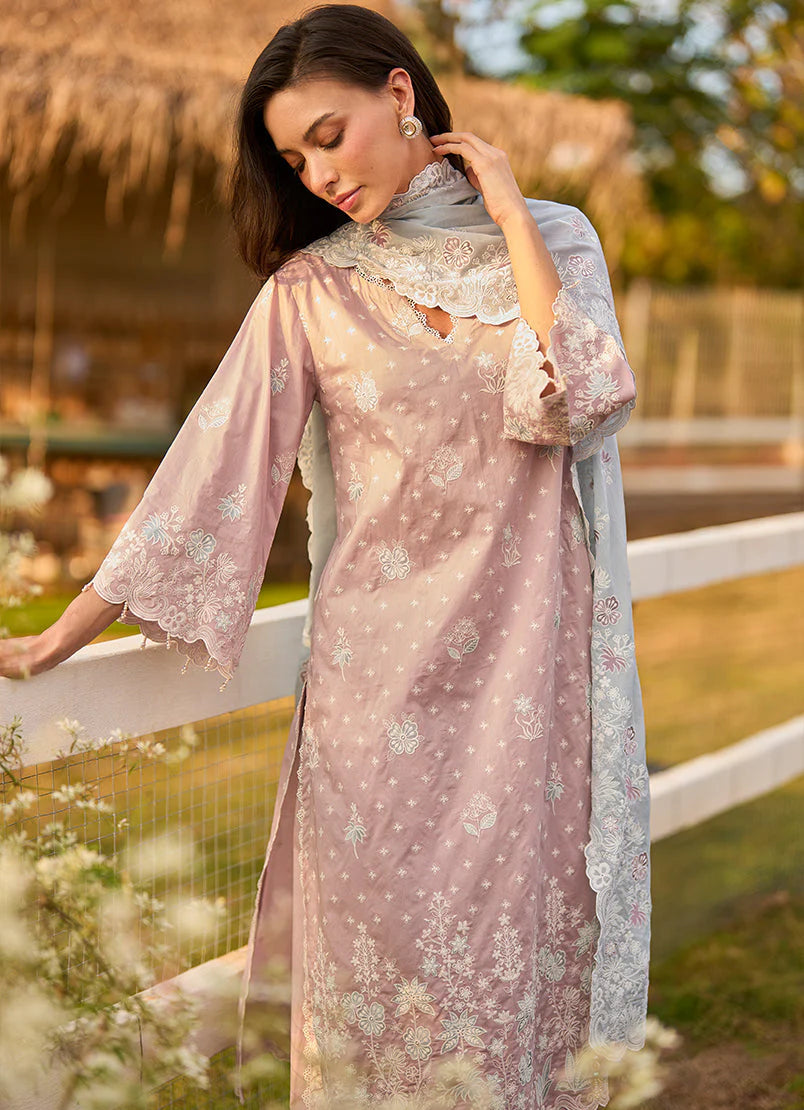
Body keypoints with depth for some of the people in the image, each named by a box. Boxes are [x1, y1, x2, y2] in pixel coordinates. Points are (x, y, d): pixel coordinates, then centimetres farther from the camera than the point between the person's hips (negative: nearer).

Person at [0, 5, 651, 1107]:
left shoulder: (556, 238, 5)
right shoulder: (311, 288, 3)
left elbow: (578, 404, -12)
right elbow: (214, 469, -1)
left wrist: (506, 212, -7)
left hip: (527, 668, 0)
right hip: (380, 675, 0)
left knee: (521, 940, 4)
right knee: (386, 960, 2)